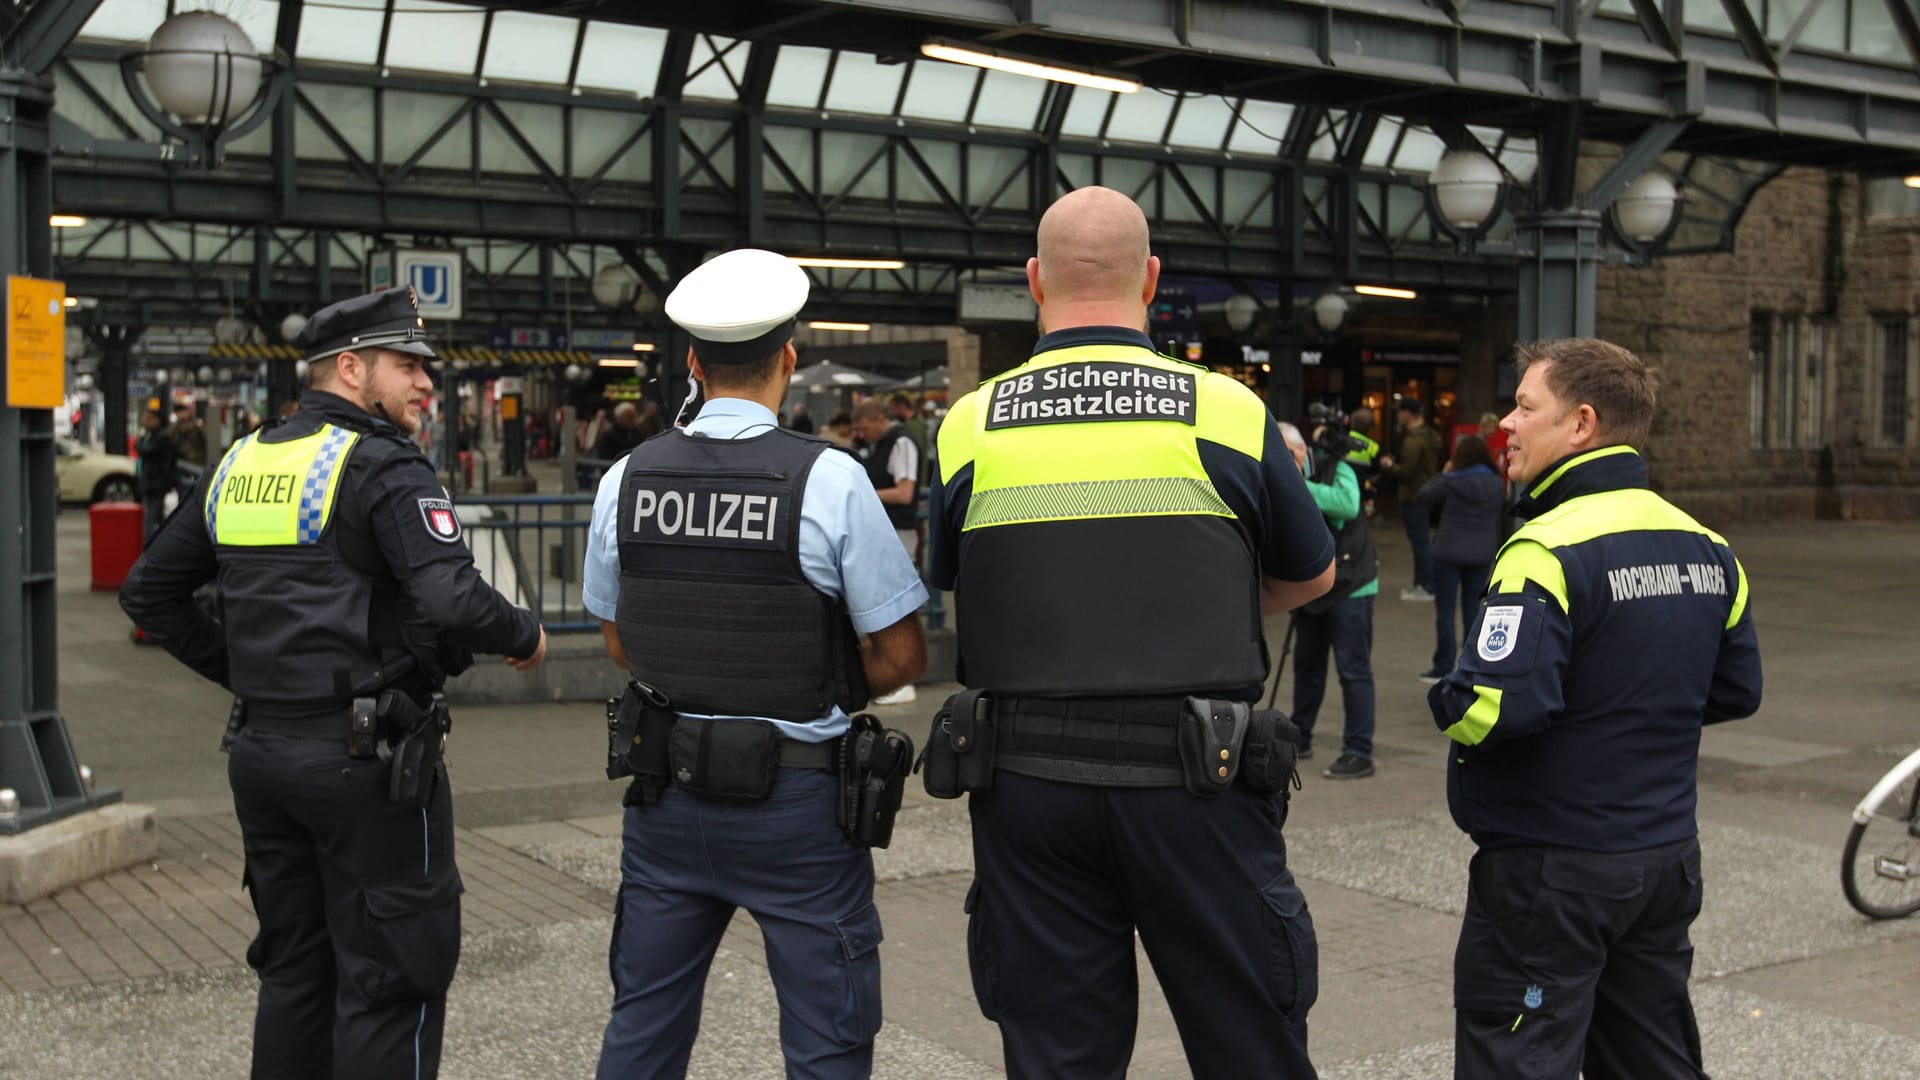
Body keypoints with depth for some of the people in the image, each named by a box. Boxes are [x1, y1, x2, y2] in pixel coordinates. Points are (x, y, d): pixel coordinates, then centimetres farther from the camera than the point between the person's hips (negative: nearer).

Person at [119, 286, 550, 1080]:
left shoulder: (240, 465, 11)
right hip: (366, 758, -8)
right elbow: (454, 602, -25)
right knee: (393, 976, 2)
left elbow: (149, 590, 17)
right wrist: (525, 635, -6)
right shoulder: (382, 468, -13)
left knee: (295, 969, 18)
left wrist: (242, 672, 17)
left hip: (262, 750, 8)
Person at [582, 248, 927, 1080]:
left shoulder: (627, 480, -2)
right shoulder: (830, 480, -15)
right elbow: (902, 656, -9)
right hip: (797, 797, -4)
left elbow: (620, 644, 11)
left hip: (667, 791, 4)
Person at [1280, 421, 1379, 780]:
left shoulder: (1335, 469, -11)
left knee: (1353, 670, -6)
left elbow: (1348, 504, -32)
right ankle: (1299, 738, 29)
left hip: (1349, 587, -6)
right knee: (1307, 667, 16)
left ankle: (1359, 753, -4)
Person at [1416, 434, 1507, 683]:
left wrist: (1443, 473, 8)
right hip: (1482, 555, 4)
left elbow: (1424, 497, -1)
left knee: (1445, 610, 3)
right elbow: (1499, 511, 11)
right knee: (1472, 610, 13)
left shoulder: (1451, 482, -12)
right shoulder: (1497, 484, 0)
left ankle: (1443, 668, 4)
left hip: (1449, 553, -4)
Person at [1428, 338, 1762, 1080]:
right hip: (1668, 861, 8)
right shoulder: (1707, 550, 5)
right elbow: (1737, 692, 14)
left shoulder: (1550, 548, -20)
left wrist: (1447, 703, -8)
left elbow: (1495, 709, -28)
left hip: (1550, 872, -8)